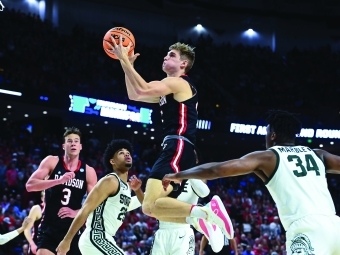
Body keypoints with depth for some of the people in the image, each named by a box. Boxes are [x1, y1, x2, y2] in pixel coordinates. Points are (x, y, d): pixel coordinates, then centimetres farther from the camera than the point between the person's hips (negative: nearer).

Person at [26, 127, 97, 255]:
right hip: (49, 226, -2)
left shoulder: (88, 172, 1)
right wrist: (59, 180, -23)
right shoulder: (52, 162, -2)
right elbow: (29, 185, -13)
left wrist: (76, 213, -16)